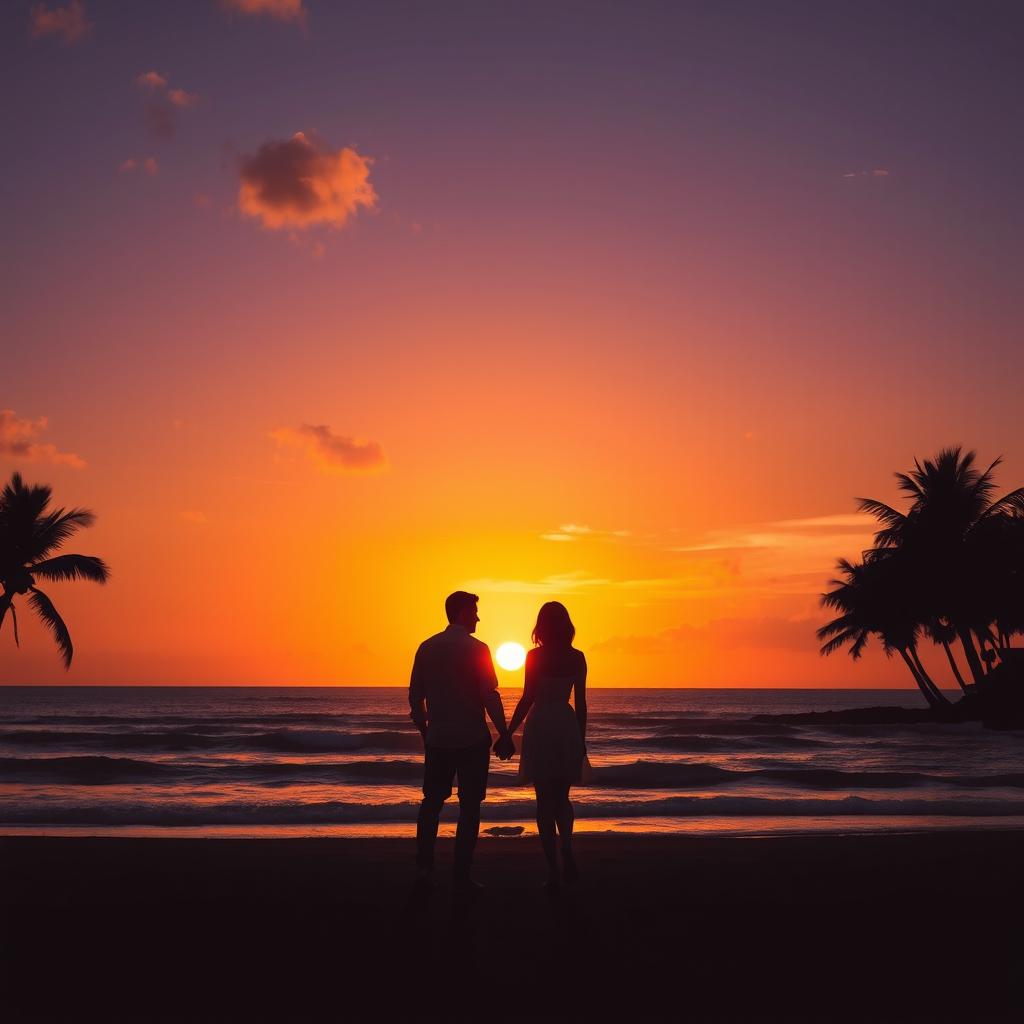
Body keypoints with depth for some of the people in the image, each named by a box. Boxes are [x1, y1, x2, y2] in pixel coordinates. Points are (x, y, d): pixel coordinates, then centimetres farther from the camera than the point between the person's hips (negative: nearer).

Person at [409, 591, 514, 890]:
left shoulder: (427, 648, 5)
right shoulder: (477, 649, -10)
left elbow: (415, 696, 8)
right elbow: (489, 696, -13)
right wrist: (504, 735, -6)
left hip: (437, 739, 5)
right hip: (472, 740, -4)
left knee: (432, 800, 16)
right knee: (469, 806, 3)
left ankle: (424, 866, 12)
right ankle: (462, 874, 3)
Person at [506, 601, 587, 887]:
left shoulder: (535, 656, -6)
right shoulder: (577, 658, 2)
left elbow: (527, 699, -8)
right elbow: (581, 703, 5)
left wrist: (508, 733, 0)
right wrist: (581, 740, 14)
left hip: (540, 725, -3)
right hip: (567, 725, 3)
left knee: (545, 800, 4)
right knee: (562, 797, 19)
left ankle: (553, 869, 3)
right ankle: (567, 851, 0)